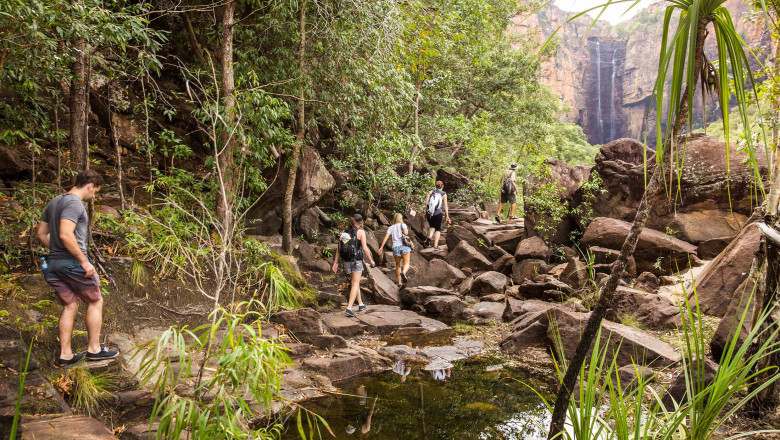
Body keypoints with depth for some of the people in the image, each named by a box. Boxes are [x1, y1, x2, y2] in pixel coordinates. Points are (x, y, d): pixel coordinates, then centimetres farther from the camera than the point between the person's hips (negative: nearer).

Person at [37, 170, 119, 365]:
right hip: (73, 263, -8)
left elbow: (41, 234, 18)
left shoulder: (53, 202, 15)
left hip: (54, 263, 8)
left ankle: (65, 354, 14)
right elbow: (65, 234, -25)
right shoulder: (74, 203, -14)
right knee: (95, 301, 8)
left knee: (70, 306, 14)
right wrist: (84, 261, -21)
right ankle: (94, 349, 12)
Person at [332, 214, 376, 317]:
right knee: (355, 284, -2)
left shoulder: (344, 232, 7)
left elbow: (339, 248, 4)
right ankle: (349, 307, -14)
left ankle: (360, 304, 29)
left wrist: (335, 263, 6)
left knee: (355, 282, 21)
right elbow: (365, 248, -13)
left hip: (346, 261, 5)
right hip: (357, 261, -5)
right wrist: (371, 260, -2)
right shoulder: (360, 232, -8)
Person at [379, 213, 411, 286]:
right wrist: (407, 230, 11)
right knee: (406, 264, -1)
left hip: (395, 247, 3)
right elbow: (405, 233, -11)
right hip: (404, 246, -3)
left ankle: (399, 282, 17)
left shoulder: (391, 228, 13)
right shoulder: (403, 225, 6)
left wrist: (381, 246, -2)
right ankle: (403, 272, -34)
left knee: (398, 265, 16)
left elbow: (386, 237, 0)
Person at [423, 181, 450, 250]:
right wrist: (447, 216, 1)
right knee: (438, 229, 14)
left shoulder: (431, 192, 8)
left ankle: (429, 237, -5)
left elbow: (426, 202, 1)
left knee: (432, 226, 25)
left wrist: (425, 212, 6)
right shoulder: (444, 194, 4)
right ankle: (435, 246, 4)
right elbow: (445, 205, -1)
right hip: (438, 213, -2)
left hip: (429, 213, 2)